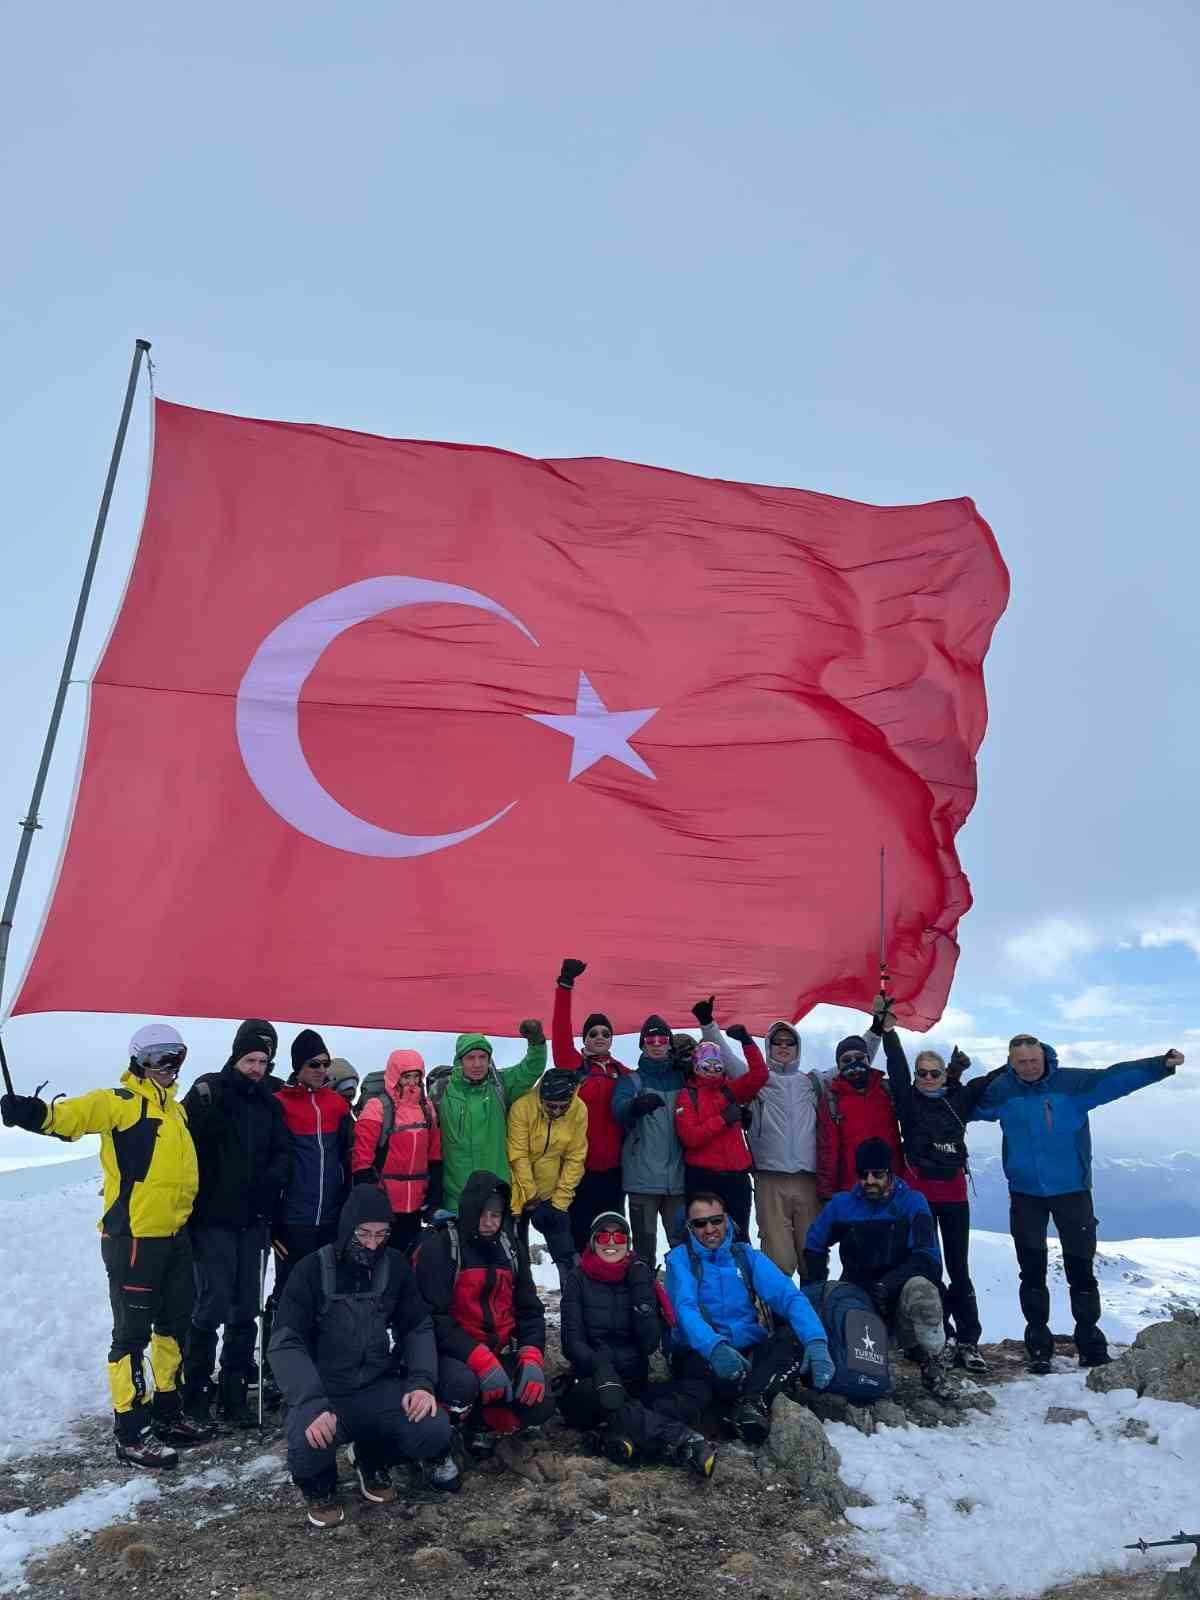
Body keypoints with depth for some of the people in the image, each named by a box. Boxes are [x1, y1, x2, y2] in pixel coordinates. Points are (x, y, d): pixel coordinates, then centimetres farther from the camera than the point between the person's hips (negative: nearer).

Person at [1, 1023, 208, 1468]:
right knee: (132, 1333, 0)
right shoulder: (121, 1102, -10)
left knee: (173, 1325, 17)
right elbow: (74, 1114, -27)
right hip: (133, 1237, -8)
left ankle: (166, 1412, 32)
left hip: (174, 1235, 8)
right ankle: (131, 1433, 10)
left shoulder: (174, 1108, 14)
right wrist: (36, 1113, -45)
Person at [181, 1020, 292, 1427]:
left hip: (253, 1221, 5)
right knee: (213, 1305, -6)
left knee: (246, 1309, 10)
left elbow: (282, 1153, 9)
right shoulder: (208, 1091, -5)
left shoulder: (269, 1104, 10)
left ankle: (234, 1390, 21)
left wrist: (272, 1178, -8)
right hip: (214, 1218, -5)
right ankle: (196, 1390, 11)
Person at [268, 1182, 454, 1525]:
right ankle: (319, 1486, 5)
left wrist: (422, 1381, -14)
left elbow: (418, 1328, 5)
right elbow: (285, 1344, -16)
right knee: (308, 1447, -34)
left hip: (379, 1387, 3)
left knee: (435, 1430, -22)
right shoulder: (312, 1270, -10)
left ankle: (373, 1462, 12)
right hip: (323, 1392, -3)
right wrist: (312, 1404, -31)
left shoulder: (395, 1266, 0)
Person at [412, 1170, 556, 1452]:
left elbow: (530, 1310, 7)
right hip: (451, 1352, -5)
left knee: (539, 1405, -15)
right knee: (462, 1385, -36)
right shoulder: (438, 1248, -14)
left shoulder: (510, 1249, 6)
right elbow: (433, 1318, -20)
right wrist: (481, 1361, -28)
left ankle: (481, 1422, 14)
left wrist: (531, 1359, -11)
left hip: (500, 1352, 5)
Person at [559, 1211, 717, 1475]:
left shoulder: (640, 1277, 7)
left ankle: (615, 1437, -40)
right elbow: (572, 1342, -9)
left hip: (635, 1386, 3)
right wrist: (602, 1369, -28)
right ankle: (681, 1442, -43)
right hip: (590, 1383, -3)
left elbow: (650, 1343, -4)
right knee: (600, 1393, -38)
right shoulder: (578, 1279, 2)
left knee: (694, 1392, -23)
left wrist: (641, 1290, -13)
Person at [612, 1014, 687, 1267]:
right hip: (643, 1177, -2)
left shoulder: (682, 1079, 15)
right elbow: (619, 1108, -16)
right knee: (644, 1243, -1)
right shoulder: (631, 1080, 6)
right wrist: (637, 1105, -36)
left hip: (677, 1176, 2)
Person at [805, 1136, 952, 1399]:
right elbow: (814, 1245, 15)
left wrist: (888, 1284, -28)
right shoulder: (842, 1204, 3)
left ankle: (932, 1366, -15)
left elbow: (928, 1259, -15)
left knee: (920, 1287, -35)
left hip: (899, 1298, -2)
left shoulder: (913, 1203, -4)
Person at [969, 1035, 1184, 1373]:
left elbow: (1116, 1077, -17)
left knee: (1080, 1268, 6)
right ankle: (1038, 1346, 17)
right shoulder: (999, 1091, -4)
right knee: (1032, 1270, 6)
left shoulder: (1073, 1082, -10)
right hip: (1025, 1195, 1)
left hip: (1072, 1191, -1)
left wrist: (1161, 1065, -27)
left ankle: (1090, 1341, 20)